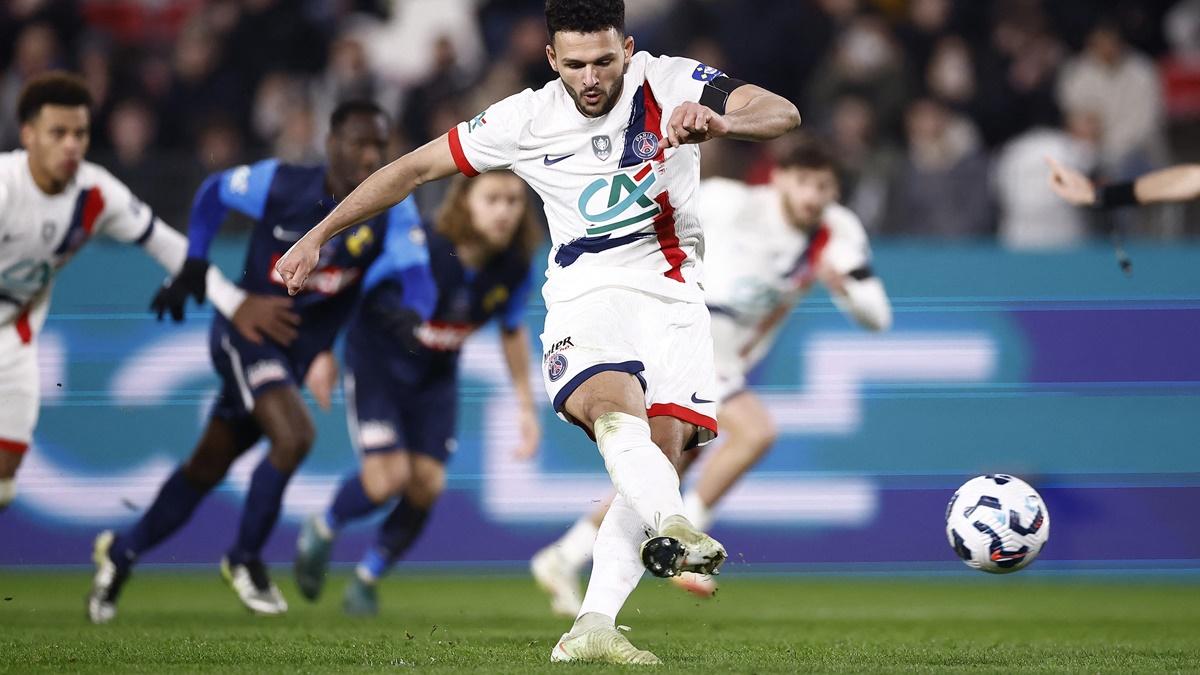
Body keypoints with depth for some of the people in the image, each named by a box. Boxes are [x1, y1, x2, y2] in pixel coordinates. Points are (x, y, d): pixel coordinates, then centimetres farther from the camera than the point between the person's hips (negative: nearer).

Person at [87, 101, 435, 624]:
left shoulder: (392, 209, -11)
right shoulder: (279, 184, -15)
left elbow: (415, 277, -22)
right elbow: (214, 192, 4)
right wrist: (194, 264, -2)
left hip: (299, 352, 4)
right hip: (244, 331, -4)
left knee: (207, 469, 13)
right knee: (293, 436, -25)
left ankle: (122, 551, 32)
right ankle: (244, 559, -4)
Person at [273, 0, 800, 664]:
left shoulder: (672, 83, -4)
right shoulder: (527, 119, -1)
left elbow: (783, 114, -15)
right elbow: (417, 167, 8)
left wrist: (720, 121, -38)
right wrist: (318, 235, 9)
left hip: (672, 296, 1)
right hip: (585, 294, -1)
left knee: (662, 450, -15)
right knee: (616, 410, -32)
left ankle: (590, 630, -18)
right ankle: (675, 529, -59)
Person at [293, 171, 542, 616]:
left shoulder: (515, 268, -15)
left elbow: (513, 331, 5)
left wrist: (526, 407, 8)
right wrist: (325, 353, -12)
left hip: (436, 375, 4)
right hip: (376, 360, -4)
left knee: (426, 484, -7)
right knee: (388, 476, -18)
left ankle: (366, 580, 18)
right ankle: (322, 530, 16)